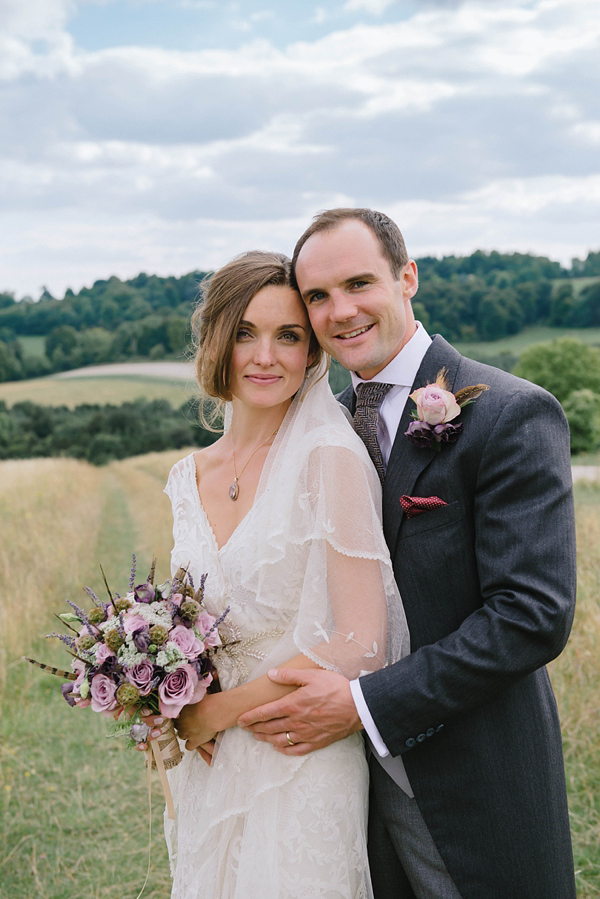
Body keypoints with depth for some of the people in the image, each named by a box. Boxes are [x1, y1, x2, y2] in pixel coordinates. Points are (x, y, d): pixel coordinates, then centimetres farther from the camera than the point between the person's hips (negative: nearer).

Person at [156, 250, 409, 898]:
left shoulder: (332, 460, -16)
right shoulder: (190, 478, 4)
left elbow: (360, 646, -19)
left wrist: (215, 712, -13)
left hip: (302, 769, -6)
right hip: (210, 771, 6)